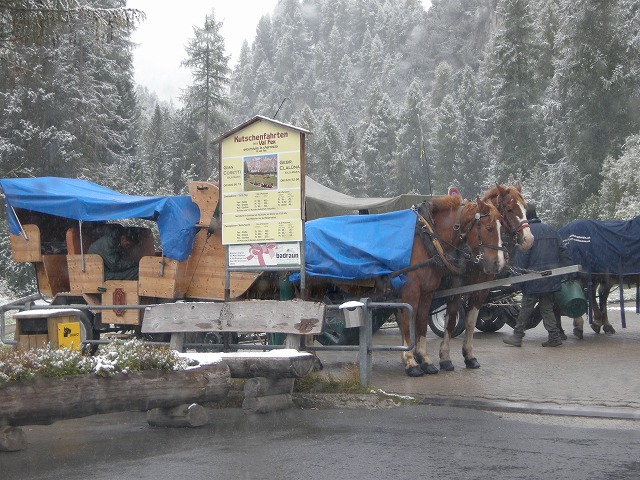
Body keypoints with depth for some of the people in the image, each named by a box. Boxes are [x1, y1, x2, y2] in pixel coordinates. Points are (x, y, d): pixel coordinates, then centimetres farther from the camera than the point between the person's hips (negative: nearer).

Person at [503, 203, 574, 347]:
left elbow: (521, 257, -13)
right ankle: (555, 336, 7)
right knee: (547, 308, 12)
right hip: (551, 279, 6)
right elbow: (563, 252, 10)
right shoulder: (550, 230, 10)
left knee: (525, 309, 3)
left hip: (534, 279, -6)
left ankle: (517, 336, 10)